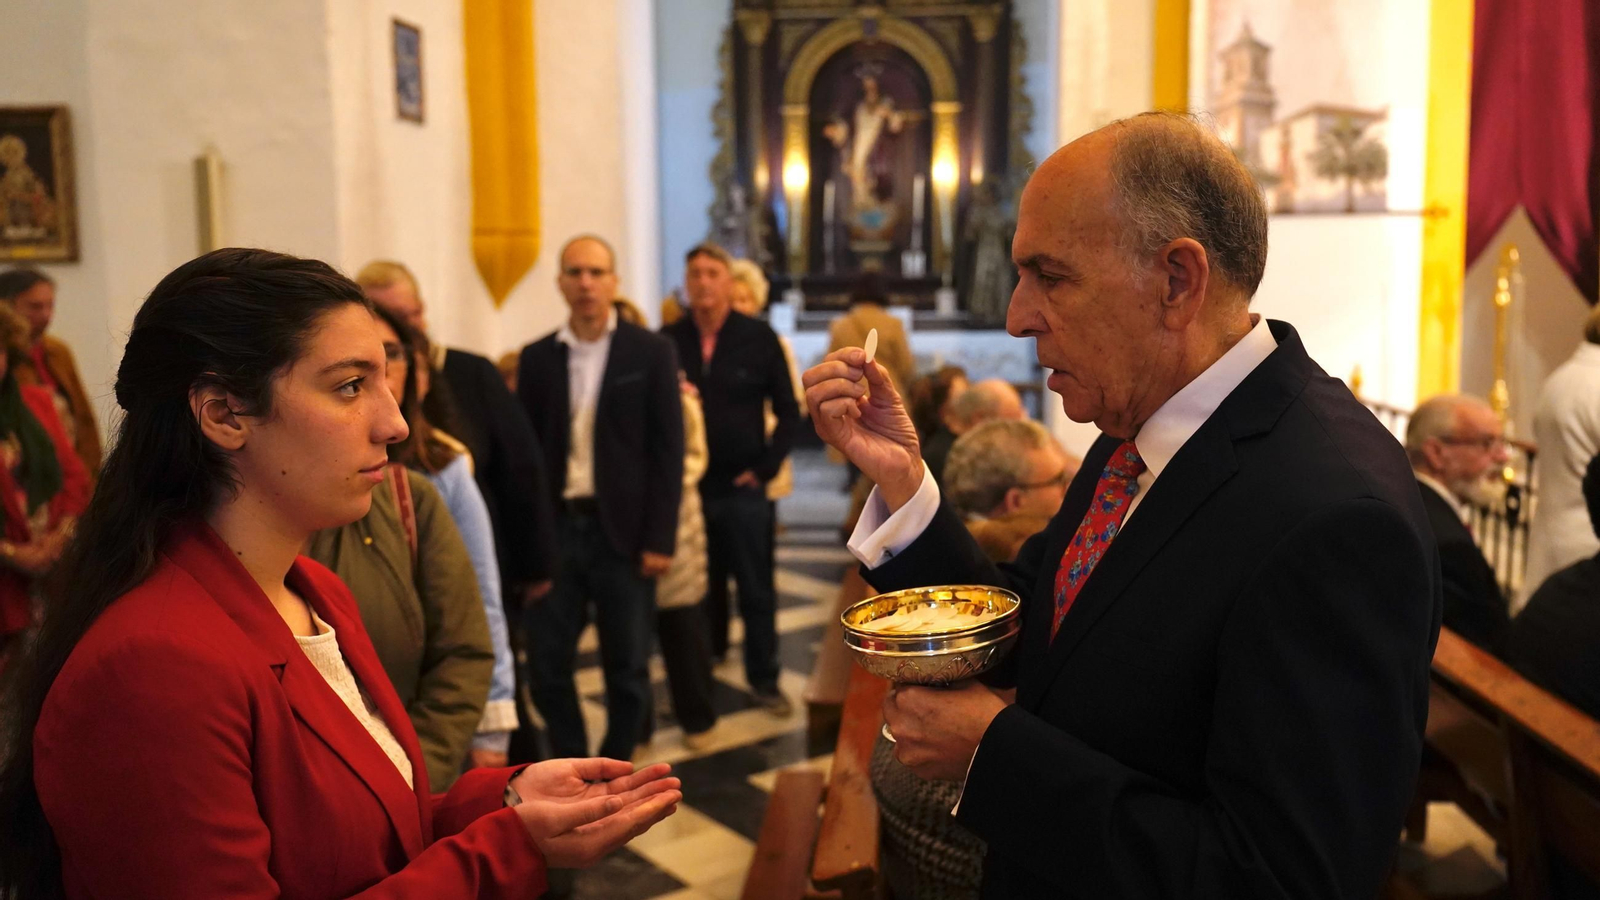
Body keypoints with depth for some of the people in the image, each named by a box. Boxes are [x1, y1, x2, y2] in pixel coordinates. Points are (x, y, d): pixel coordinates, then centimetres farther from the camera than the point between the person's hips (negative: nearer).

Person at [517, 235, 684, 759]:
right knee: (546, 662, 5)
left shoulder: (651, 352, 0)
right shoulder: (537, 357, 7)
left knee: (627, 666, 7)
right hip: (555, 527, 2)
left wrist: (660, 538, -10)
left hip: (623, 530, -2)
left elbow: (667, 450, -4)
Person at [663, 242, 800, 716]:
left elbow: (788, 410, 3)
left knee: (757, 588, 6)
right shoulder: (668, 341, 0)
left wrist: (765, 466, -3)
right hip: (687, 486, 1)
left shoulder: (759, 338, -1)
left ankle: (764, 679, 19)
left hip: (743, 486, -1)